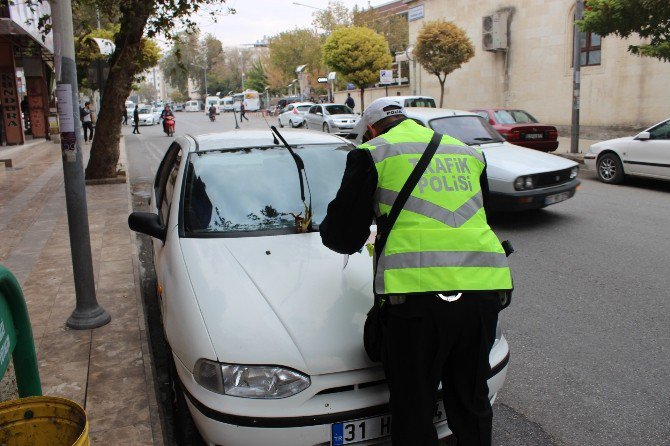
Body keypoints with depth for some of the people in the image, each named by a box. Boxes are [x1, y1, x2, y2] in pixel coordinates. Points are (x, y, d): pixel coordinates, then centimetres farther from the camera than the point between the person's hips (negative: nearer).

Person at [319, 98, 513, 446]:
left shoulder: (372, 153, 7)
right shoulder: (468, 153, 23)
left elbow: (344, 236, 5)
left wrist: (326, 228, 29)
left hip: (419, 293, -5)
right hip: (485, 287, 6)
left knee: (413, 411, 11)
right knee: (472, 403, 23)